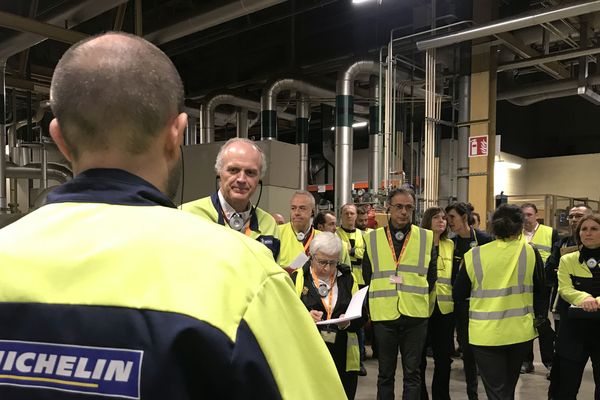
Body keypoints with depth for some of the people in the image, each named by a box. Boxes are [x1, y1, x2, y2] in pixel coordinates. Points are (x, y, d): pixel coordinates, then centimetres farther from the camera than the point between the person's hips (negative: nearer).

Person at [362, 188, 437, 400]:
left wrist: (418, 298, 6)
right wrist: (382, 298, 9)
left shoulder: (427, 238, 3)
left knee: (412, 373, 8)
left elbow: (431, 276, 9)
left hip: (415, 315, 0)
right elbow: (367, 277, 11)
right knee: (385, 373, 11)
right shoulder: (372, 239, 4)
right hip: (383, 313, 0)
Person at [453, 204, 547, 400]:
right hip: (520, 331, 3)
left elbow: (458, 295, -2)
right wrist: (541, 318, 19)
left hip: (485, 334, -2)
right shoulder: (530, 252, -6)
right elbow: (540, 292, 3)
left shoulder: (474, 255, -9)